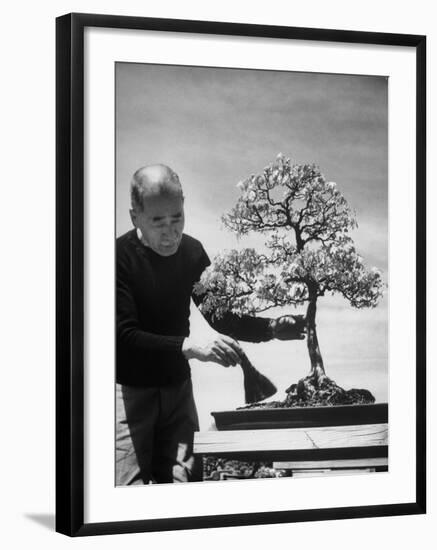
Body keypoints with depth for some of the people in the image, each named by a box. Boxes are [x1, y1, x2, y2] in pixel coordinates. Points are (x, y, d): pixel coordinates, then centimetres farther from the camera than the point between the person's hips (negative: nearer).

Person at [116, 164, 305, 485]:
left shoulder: (191, 252, 1)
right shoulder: (121, 256, -17)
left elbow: (220, 316, 10)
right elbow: (125, 336, -25)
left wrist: (271, 328, -6)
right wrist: (188, 345, -37)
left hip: (177, 385, 5)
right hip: (129, 389, -5)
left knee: (185, 482, -2)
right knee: (129, 486, -14)